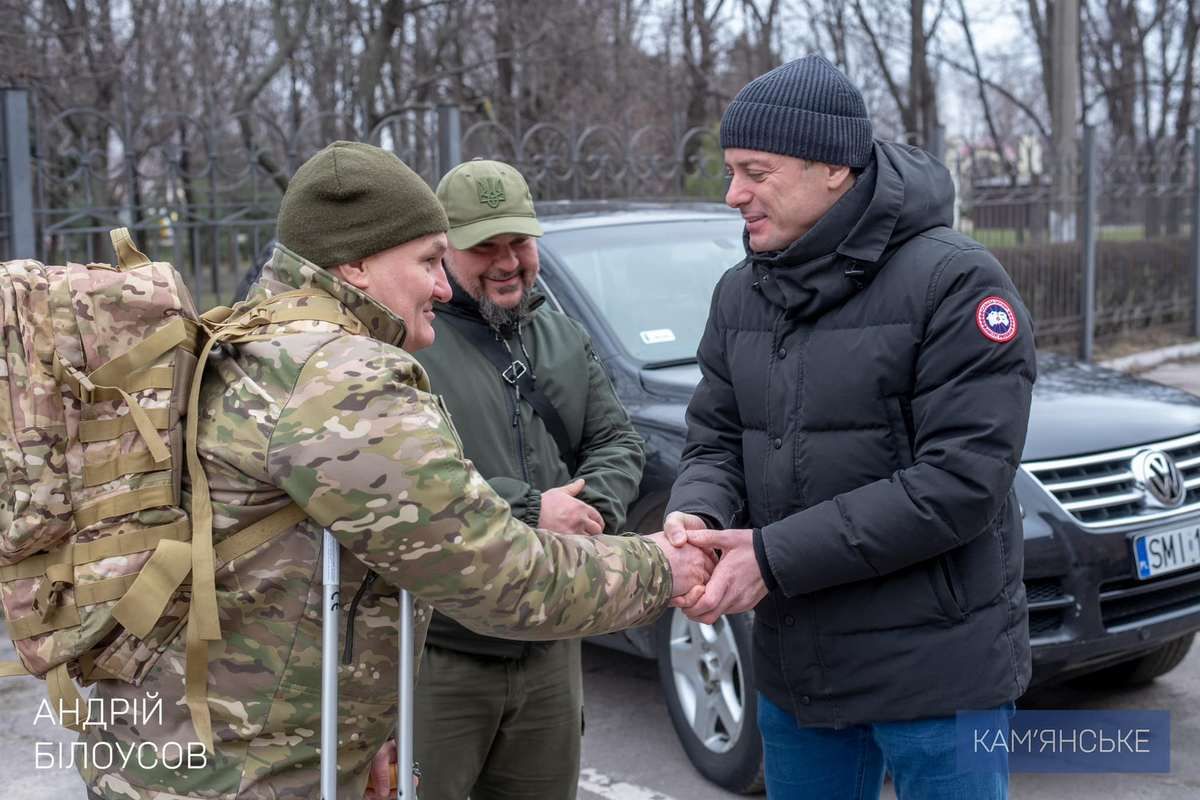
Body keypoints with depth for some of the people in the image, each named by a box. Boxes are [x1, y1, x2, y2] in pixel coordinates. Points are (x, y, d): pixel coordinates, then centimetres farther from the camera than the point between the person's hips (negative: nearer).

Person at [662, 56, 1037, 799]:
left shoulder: (954, 281, -15)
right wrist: (697, 517, -15)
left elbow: (961, 481, -22)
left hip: (937, 669, -6)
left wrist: (777, 557, -22)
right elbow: (716, 442, 9)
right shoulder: (740, 296, 6)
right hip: (794, 667, 6)